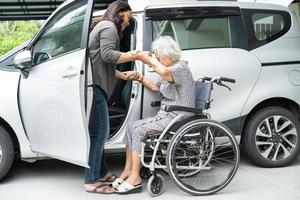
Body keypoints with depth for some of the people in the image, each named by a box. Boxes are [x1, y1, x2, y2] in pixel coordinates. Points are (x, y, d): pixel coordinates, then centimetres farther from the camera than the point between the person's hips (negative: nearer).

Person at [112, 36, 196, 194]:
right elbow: (155, 86, 29)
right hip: (165, 116, 10)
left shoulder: (181, 67, -12)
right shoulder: (171, 70, 18)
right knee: (131, 127, -1)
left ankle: (135, 178, -16)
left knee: (139, 130, -19)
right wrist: (139, 77, 13)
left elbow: (164, 73, -35)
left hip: (177, 118, -10)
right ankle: (128, 170, -1)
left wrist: (153, 62, -16)